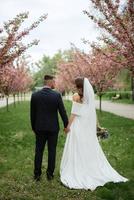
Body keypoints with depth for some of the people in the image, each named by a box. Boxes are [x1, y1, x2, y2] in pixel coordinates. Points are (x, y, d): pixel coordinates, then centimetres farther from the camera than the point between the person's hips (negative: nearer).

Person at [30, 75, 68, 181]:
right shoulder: (57, 95, -11)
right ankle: (50, 174, 19)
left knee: (39, 151, 11)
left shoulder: (35, 95, -5)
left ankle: (37, 174, 18)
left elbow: (32, 114, 1)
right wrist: (66, 125, 5)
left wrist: (33, 127, 12)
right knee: (52, 151, 11)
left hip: (40, 128, 2)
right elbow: (62, 112, -8)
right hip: (53, 128, -1)